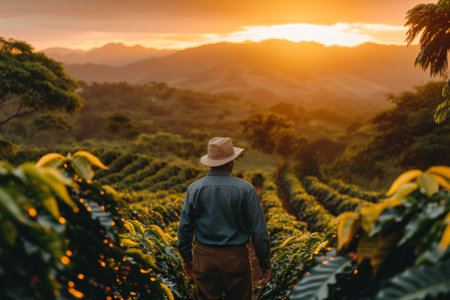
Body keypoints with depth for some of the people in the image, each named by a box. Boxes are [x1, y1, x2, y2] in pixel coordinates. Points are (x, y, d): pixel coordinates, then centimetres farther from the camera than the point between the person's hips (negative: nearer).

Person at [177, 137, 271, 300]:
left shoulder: (195, 189, -3)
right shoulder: (245, 189, -9)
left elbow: (185, 227, 1)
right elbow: (258, 231, -7)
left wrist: (186, 258, 14)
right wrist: (265, 264, 2)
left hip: (204, 258, 2)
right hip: (236, 259, -2)